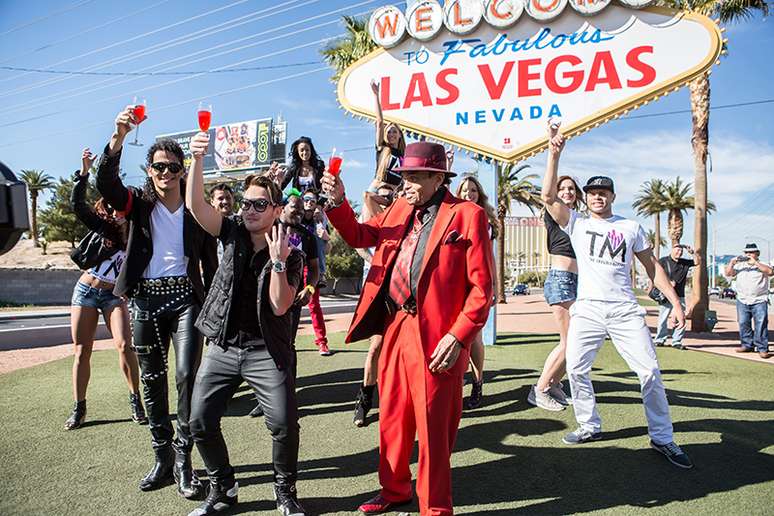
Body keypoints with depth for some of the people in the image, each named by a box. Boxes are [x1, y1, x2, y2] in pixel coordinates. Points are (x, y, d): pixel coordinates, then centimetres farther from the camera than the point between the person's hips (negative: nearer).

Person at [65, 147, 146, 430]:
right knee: (82, 351, 3)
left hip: (114, 295, 0)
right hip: (86, 290, 0)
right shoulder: (102, 227, 0)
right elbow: (77, 204, -9)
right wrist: (84, 172, -15)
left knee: (124, 345, -17)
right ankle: (79, 408, 15)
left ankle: (135, 400, -4)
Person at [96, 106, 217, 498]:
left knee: (186, 374, -14)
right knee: (152, 379, 8)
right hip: (145, 298, 2)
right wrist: (118, 137, -31)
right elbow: (106, 182, -15)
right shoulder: (138, 204, 5)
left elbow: (210, 259, 5)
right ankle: (163, 457, 21)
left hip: (186, 296, -2)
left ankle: (183, 456, 0)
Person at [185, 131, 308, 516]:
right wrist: (197, 159, -26)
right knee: (200, 421, 2)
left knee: (284, 423, -11)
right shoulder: (232, 233, 3)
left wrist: (277, 262, -23)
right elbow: (195, 206, -13)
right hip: (222, 347, 3)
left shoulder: (291, 255, -4)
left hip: (266, 350, -3)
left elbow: (280, 306, -13)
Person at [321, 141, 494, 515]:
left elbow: (481, 287, -11)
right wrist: (337, 202, 5)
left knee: (432, 430, 5)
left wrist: (458, 337, -18)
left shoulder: (467, 215, -8)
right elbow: (359, 236, 22)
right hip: (393, 328, 7)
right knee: (392, 418, 19)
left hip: (433, 336, -6)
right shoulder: (399, 210, 12)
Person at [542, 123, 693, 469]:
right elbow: (548, 196, -5)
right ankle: (590, 426, 17)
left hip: (625, 311, 0)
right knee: (576, 369, -1)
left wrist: (675, 302, 4)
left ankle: (662, 438, 10)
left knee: (650, 372, -4)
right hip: (587, 309, 0)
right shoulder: (577, 223, 9)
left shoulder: (631, 227, 12)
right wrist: (555, 153, -11)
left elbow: (652, 267, 13)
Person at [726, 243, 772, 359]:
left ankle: (762, 348, -2)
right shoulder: (740, 266, 13)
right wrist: (732, 262, -9)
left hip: (759, 301, -4)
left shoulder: (762, 265, 4)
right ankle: (747, 345, 18)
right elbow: (728, 273, 5)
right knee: (743, 324, 7)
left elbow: (770, 271, -16)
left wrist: (755, 262, -20)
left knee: (761, 325, -6)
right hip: (742, 301, 4)